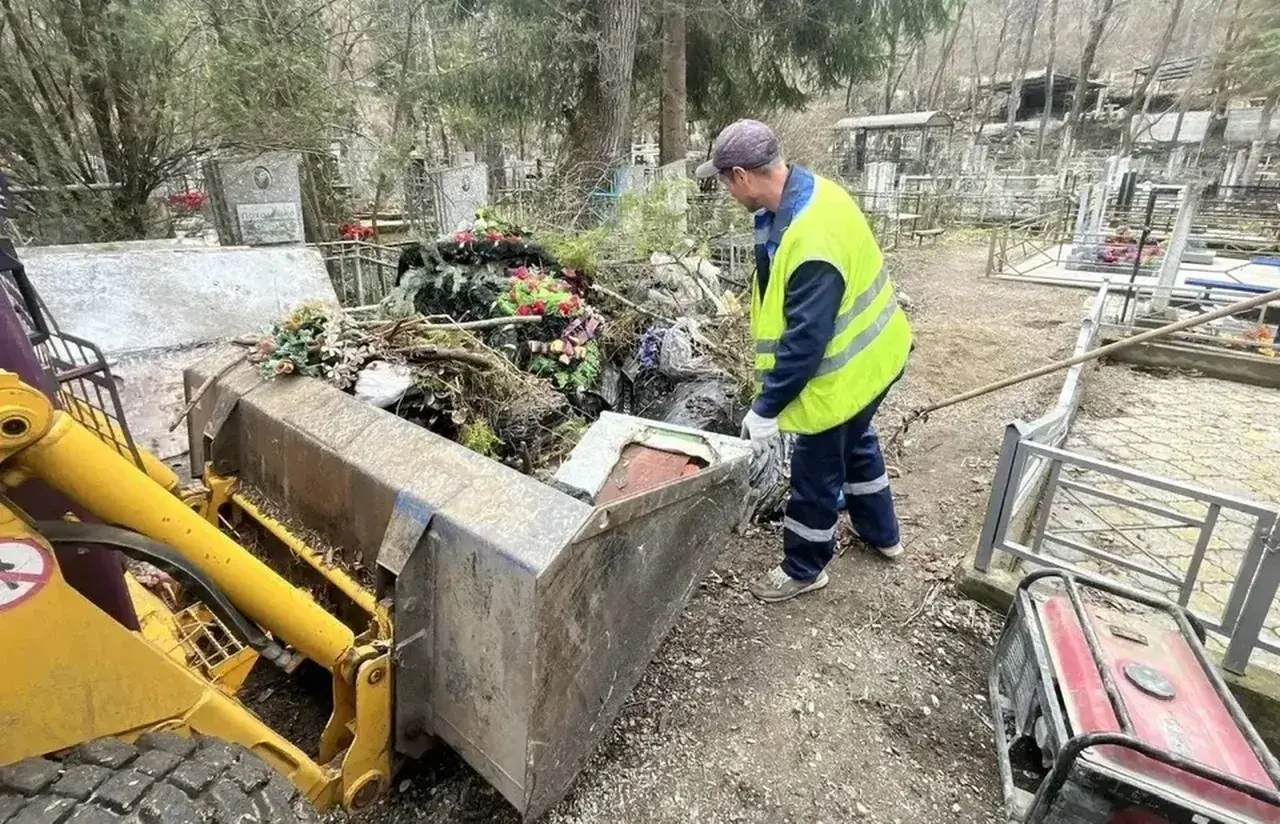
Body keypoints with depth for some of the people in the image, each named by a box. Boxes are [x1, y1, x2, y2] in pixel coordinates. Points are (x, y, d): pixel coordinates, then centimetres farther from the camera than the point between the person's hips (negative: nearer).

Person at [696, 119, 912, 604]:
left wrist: (766, 408, -23)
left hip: (845, 370, -10)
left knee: (816, 471, 7)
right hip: (871, 352, 10)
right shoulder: (810, 191, -2)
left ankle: (804, 569, 30)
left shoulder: (810, 241, -35)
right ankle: (881, 533, 49)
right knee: (856, 441, 28)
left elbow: (805, 340, -32)